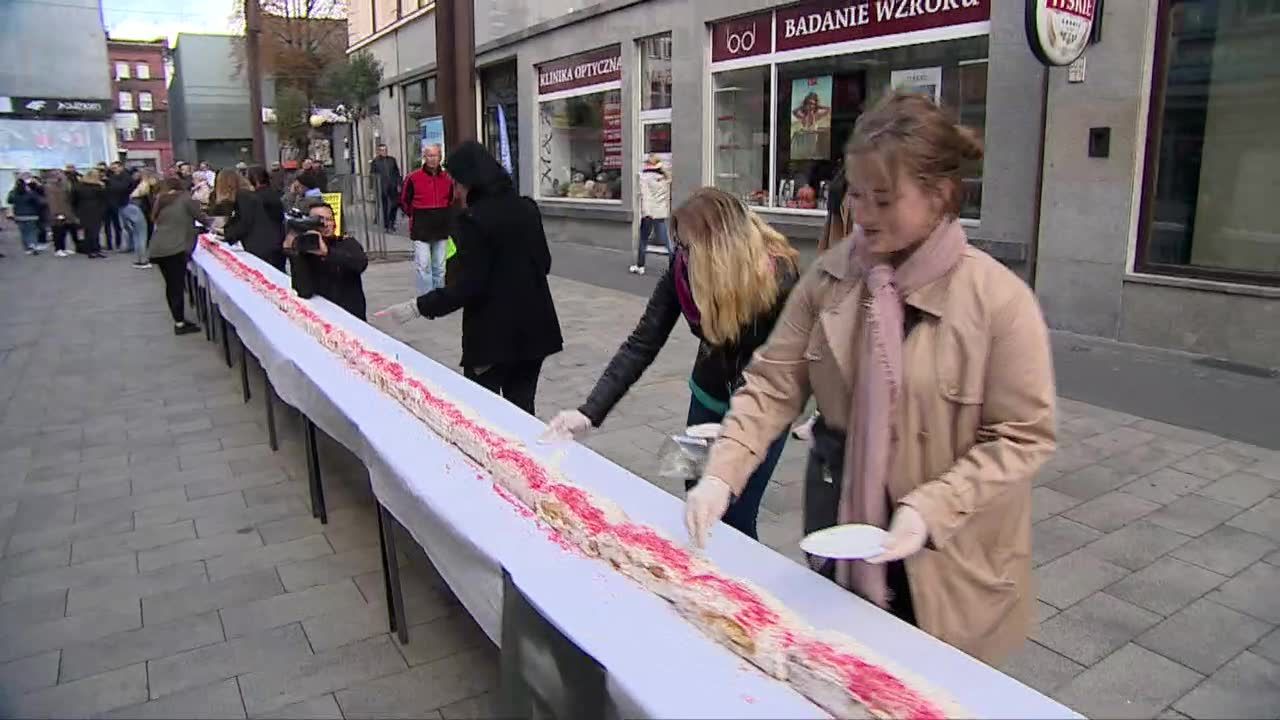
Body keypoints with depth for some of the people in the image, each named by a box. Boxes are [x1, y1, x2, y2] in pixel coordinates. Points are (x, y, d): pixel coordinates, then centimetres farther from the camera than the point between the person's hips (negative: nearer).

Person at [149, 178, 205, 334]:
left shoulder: (161, 201, 21)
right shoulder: (185, 199, 2)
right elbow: (201, 218, 3)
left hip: (158, 249, 7)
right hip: (175, 248, -7)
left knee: (171, 285, 13)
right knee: (177, 286, -5)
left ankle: (179, 319, 20)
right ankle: (180, 324, -4)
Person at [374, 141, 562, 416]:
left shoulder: (473, 219, -15)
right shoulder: (527, 208, 5)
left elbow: (468, 286, -18)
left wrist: (416, 307, -14)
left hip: (492, 334, -6)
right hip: (532, 327, 6)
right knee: (522, 408, 12)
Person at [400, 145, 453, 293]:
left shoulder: (447, 178, 5)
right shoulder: (413, 177, -5)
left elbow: (452, 201, 21)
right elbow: (404, 201, 5)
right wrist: (416, 216, 8)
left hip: (442, 229, 4)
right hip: (421, 230, -4)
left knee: (439, 267, 11)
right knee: (423, 266, -9)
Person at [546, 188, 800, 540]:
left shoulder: (779, 276, -27)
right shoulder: (684, 267, -18)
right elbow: (642, 343, -18)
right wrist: (589, 413, -25)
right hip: (709, 397, 4)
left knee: (733, 521, -3)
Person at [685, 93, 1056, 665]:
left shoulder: (1000, 299, -18)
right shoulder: (830, 276, -7)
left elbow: (1021, 437, -14)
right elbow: (774, 383, -5)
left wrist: (930, 509, -24)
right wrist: (721, 474, -17)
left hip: (945, 559, -3)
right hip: (840, 530, 4)